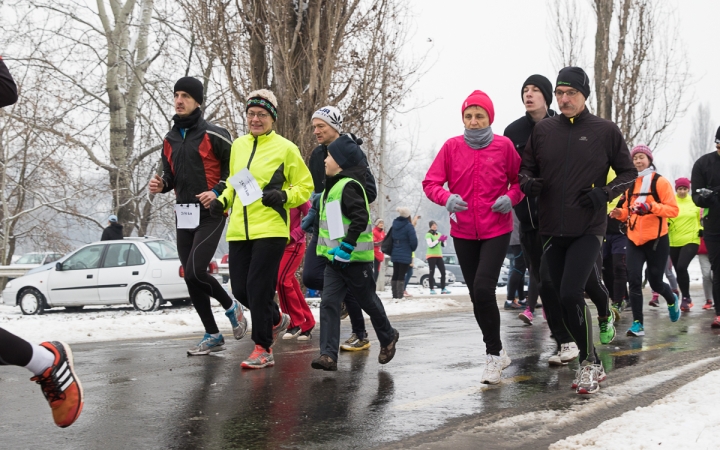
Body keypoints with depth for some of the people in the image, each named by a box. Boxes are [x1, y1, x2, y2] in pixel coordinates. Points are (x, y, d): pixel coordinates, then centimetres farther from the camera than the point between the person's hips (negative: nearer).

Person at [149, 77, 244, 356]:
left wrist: (217, 192, -16)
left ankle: (231, 307, 11)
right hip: (184, 214, 7)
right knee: (190, 278, 6)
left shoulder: (213, 135, -7)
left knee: (195, 271, -17)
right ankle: (212, 336, 17)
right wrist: (161, 185, -1)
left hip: (210, 213, -7)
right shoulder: (170, 139, 13)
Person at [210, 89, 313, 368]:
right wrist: (222, 200, 8)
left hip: (270, 229, -6)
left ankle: (263, 349, 4)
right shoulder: (238, 145, 14)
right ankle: (276, 319, 35)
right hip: (239, 229, 6)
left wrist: (284, 196, -15)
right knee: (240, 289, 7)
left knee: (258, 289, -8)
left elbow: (305, 186, 3)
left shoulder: (285, 148, -2)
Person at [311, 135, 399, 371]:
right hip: (335, 259, 9)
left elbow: (361, 218, -26)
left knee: (368, 301, 10)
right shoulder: (333, 186, 14)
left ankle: (388, 337, 34)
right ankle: (328, 354, -7)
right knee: (328, 303, -4)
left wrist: (347, 246, -28)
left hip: (354, 258, -9)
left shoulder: (349, 186, -17)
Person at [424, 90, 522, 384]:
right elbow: (431, 183, -2)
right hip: (463, 233, 3)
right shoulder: (452, 147, -1)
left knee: (483, 288, -18)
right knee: (477, 295, 9)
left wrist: (511, 197, -12)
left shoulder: (504, 146, -3)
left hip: (496, 231, -3)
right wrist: (447, 198, -21)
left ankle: (493, 354, -1)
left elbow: (519, 180, 8)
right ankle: (497, 354, 27)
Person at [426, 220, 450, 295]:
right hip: (431, 256, -6)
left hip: (439, 256, 6)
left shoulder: (439, 234, 16)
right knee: (432, 273, -7)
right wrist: (438, 240, -21)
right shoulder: (428, 235, -5)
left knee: (443, 272, -1)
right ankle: (432, 289, -7)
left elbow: (443, 245, 16)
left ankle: (443, 289, 1)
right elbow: (430, 245, -17)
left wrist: (444, 240, -4)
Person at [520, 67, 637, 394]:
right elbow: (526, 168, 15)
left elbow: (628, 173, 7)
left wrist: (605, 193, -11)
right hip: (551, 230, 4)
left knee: (571, 293, -19)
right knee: (551, 300, 6)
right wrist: (528, 183, -8)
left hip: (588, 229, -4)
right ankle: (592, 363, 21)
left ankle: (589, 363, -2)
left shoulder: (605, 131, 0)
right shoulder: (543, 130, 7)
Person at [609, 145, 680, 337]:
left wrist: (652, 207, -25)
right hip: (634, 239, 4)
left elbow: (673, 209, -11)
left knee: (655, 282, 6)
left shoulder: (660, 182, -6)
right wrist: (621, 213, -3)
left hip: (656, 239, -4)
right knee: (634, 280, -7)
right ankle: (637, 323, -2)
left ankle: (672, 301, 40)